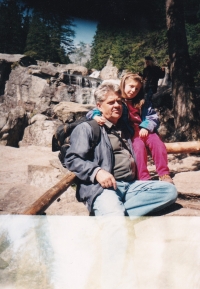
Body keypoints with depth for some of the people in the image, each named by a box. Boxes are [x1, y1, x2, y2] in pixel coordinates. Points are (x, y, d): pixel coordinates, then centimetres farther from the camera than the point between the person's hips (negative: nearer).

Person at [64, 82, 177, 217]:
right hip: (103, 186, -8)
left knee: (170, 190, -14)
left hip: (130, 185, 9)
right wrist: (97, 172, -18)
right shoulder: (87, 128, 7)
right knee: (115, 215, -39)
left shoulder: (124, 127, 27)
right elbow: (72, 159, -4)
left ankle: (118, 211, -22)